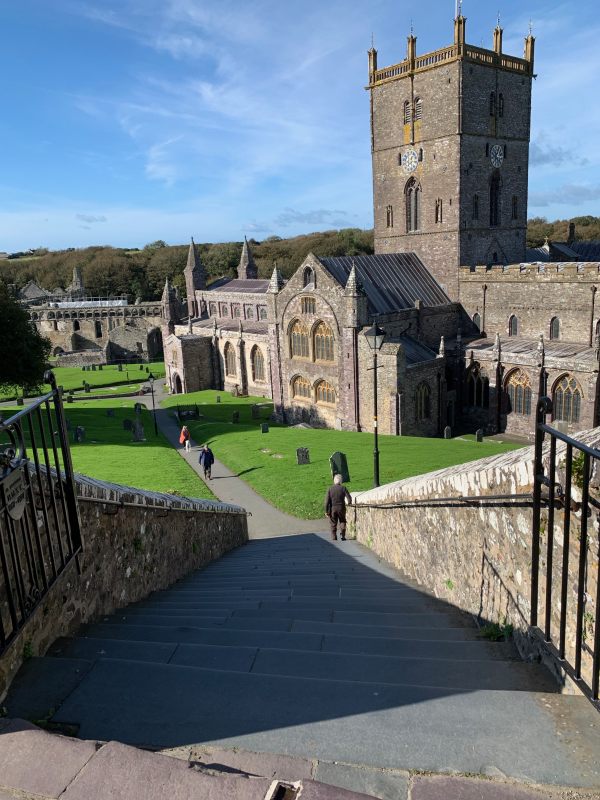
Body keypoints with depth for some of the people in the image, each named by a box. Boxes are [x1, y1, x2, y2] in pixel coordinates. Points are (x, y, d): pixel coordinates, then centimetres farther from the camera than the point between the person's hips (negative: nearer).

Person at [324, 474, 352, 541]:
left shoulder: (330, 488, -4)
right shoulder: (343, 488, -6)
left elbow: (327, 500, -7)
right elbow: (349, 498, -9)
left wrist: (326, 511, -2)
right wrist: (349, 503, 13)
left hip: (332, 508, 0)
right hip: (341, 508, 0)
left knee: (333, 523, 12)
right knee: (342, 522, 16)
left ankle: (334, 537, 12)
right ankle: (342, 535, 8)